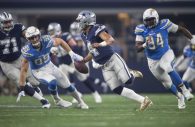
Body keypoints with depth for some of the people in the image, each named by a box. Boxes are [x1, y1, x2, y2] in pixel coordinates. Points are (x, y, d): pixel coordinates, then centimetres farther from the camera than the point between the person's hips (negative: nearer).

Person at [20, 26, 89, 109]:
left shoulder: (46, 41, -23)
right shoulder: (27, 51, -29)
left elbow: (60, 41, -3)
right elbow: (24, 69, -22)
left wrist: (72, 54, -6)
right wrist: (22, 87, -21)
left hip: (50, 66, 4)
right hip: (39, 71, -4)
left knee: (67, 85, 9)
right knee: (52, 82, -29)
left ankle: (80, 102, 32)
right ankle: (57, 100, 0)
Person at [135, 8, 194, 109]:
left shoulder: (164, 25, -12)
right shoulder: (141, 30, -8)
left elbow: (181, 29, 0)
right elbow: (137, 48, -12)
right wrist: (145, 45, -33)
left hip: (166, 54, -3)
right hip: (153, 60, 3)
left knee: (166, 67, -35)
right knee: (167, 83, 10)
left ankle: (184, 90, -22)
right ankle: (179, 97, 38)